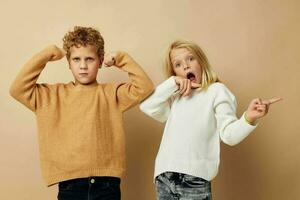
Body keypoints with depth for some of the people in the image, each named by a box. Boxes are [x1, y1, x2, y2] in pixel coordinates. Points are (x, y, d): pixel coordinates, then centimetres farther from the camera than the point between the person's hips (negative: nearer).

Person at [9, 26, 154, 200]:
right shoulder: (53, 95, 8)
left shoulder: (111, 93, 6)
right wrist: (46, 55, 0)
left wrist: (121, 59, -1)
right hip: (69, 185, 1)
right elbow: (18, 89, 0)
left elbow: (144, 87, -2)